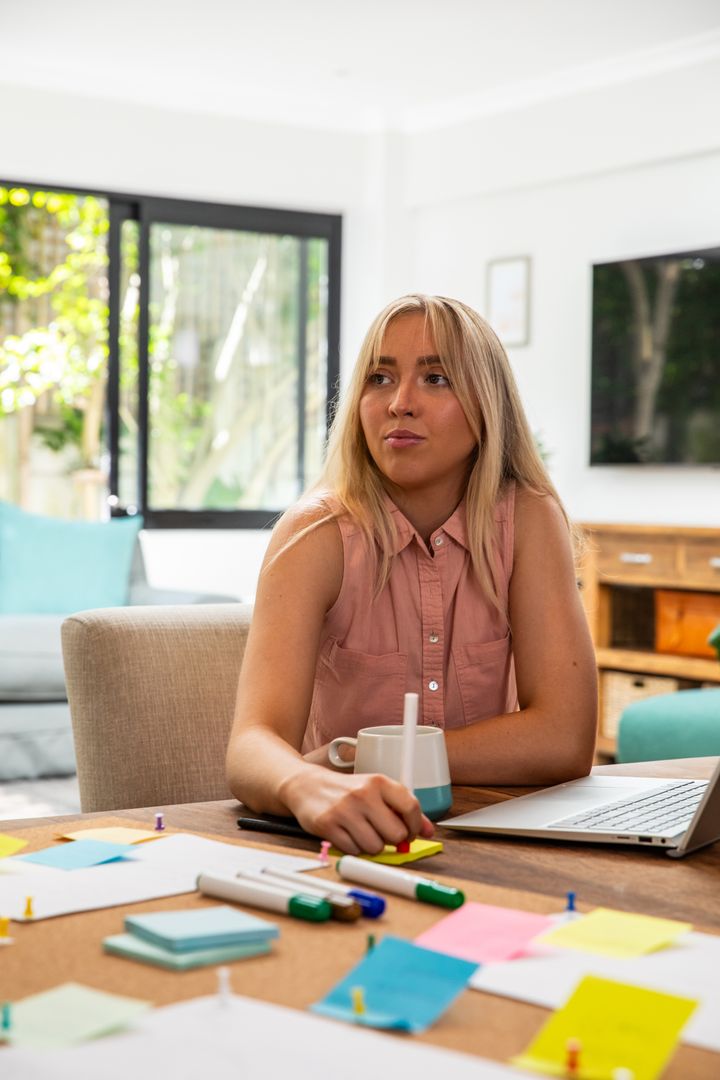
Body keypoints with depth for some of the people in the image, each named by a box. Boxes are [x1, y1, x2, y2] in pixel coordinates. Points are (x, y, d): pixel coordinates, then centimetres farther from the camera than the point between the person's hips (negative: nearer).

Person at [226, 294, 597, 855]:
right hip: (346, 848, 0)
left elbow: (565, 740, -14)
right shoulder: (318, 535, -11)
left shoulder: (529, 519, -6)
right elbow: (252, 744, -24)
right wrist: (310, 787, -47)